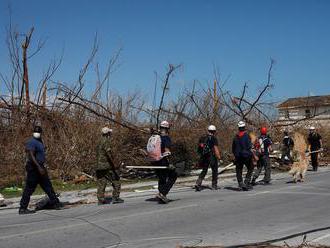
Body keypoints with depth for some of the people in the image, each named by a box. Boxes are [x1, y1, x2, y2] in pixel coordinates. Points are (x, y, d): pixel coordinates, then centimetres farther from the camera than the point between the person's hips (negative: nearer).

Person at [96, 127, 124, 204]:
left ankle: (101, 199, 5)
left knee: (101, 183, 7)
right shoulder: (106, 141, -11)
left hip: (99, 166, 9)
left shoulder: (99, 142, 17)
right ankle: (115, 197, -1)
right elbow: (108, 153, -21)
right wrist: (113, 164, -18)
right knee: (116, 181, 1)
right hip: (107, 166, -8)